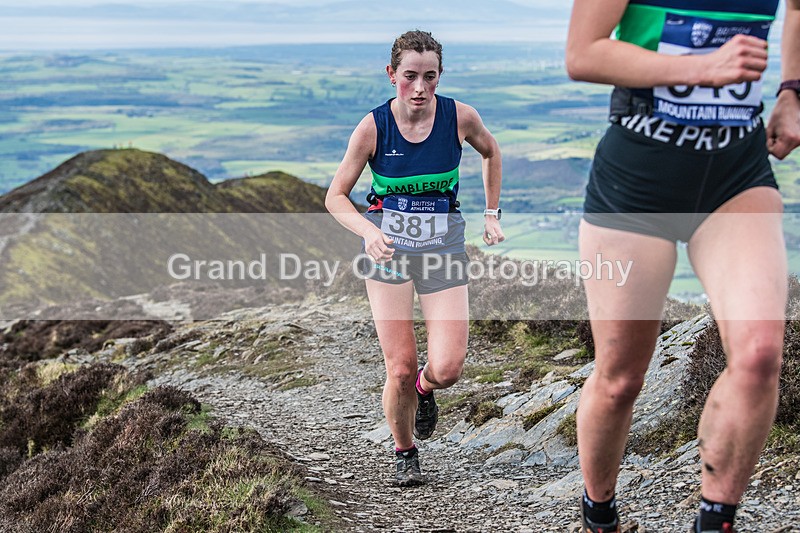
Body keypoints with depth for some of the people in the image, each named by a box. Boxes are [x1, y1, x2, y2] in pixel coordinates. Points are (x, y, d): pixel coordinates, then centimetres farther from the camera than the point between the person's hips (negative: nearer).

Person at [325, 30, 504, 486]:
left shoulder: (459, 117, -7)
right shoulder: (373, 127, -10)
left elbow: (491, 152, 16)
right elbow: (336, 196, -5)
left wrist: (492, 214, 13)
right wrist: (369, 232, -24)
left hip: (443, 246, 1)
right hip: (388, 246, -1)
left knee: (448, 369, -10)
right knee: (400, 369, -5)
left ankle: (425, 389, 29)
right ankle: (405, 454, 23)